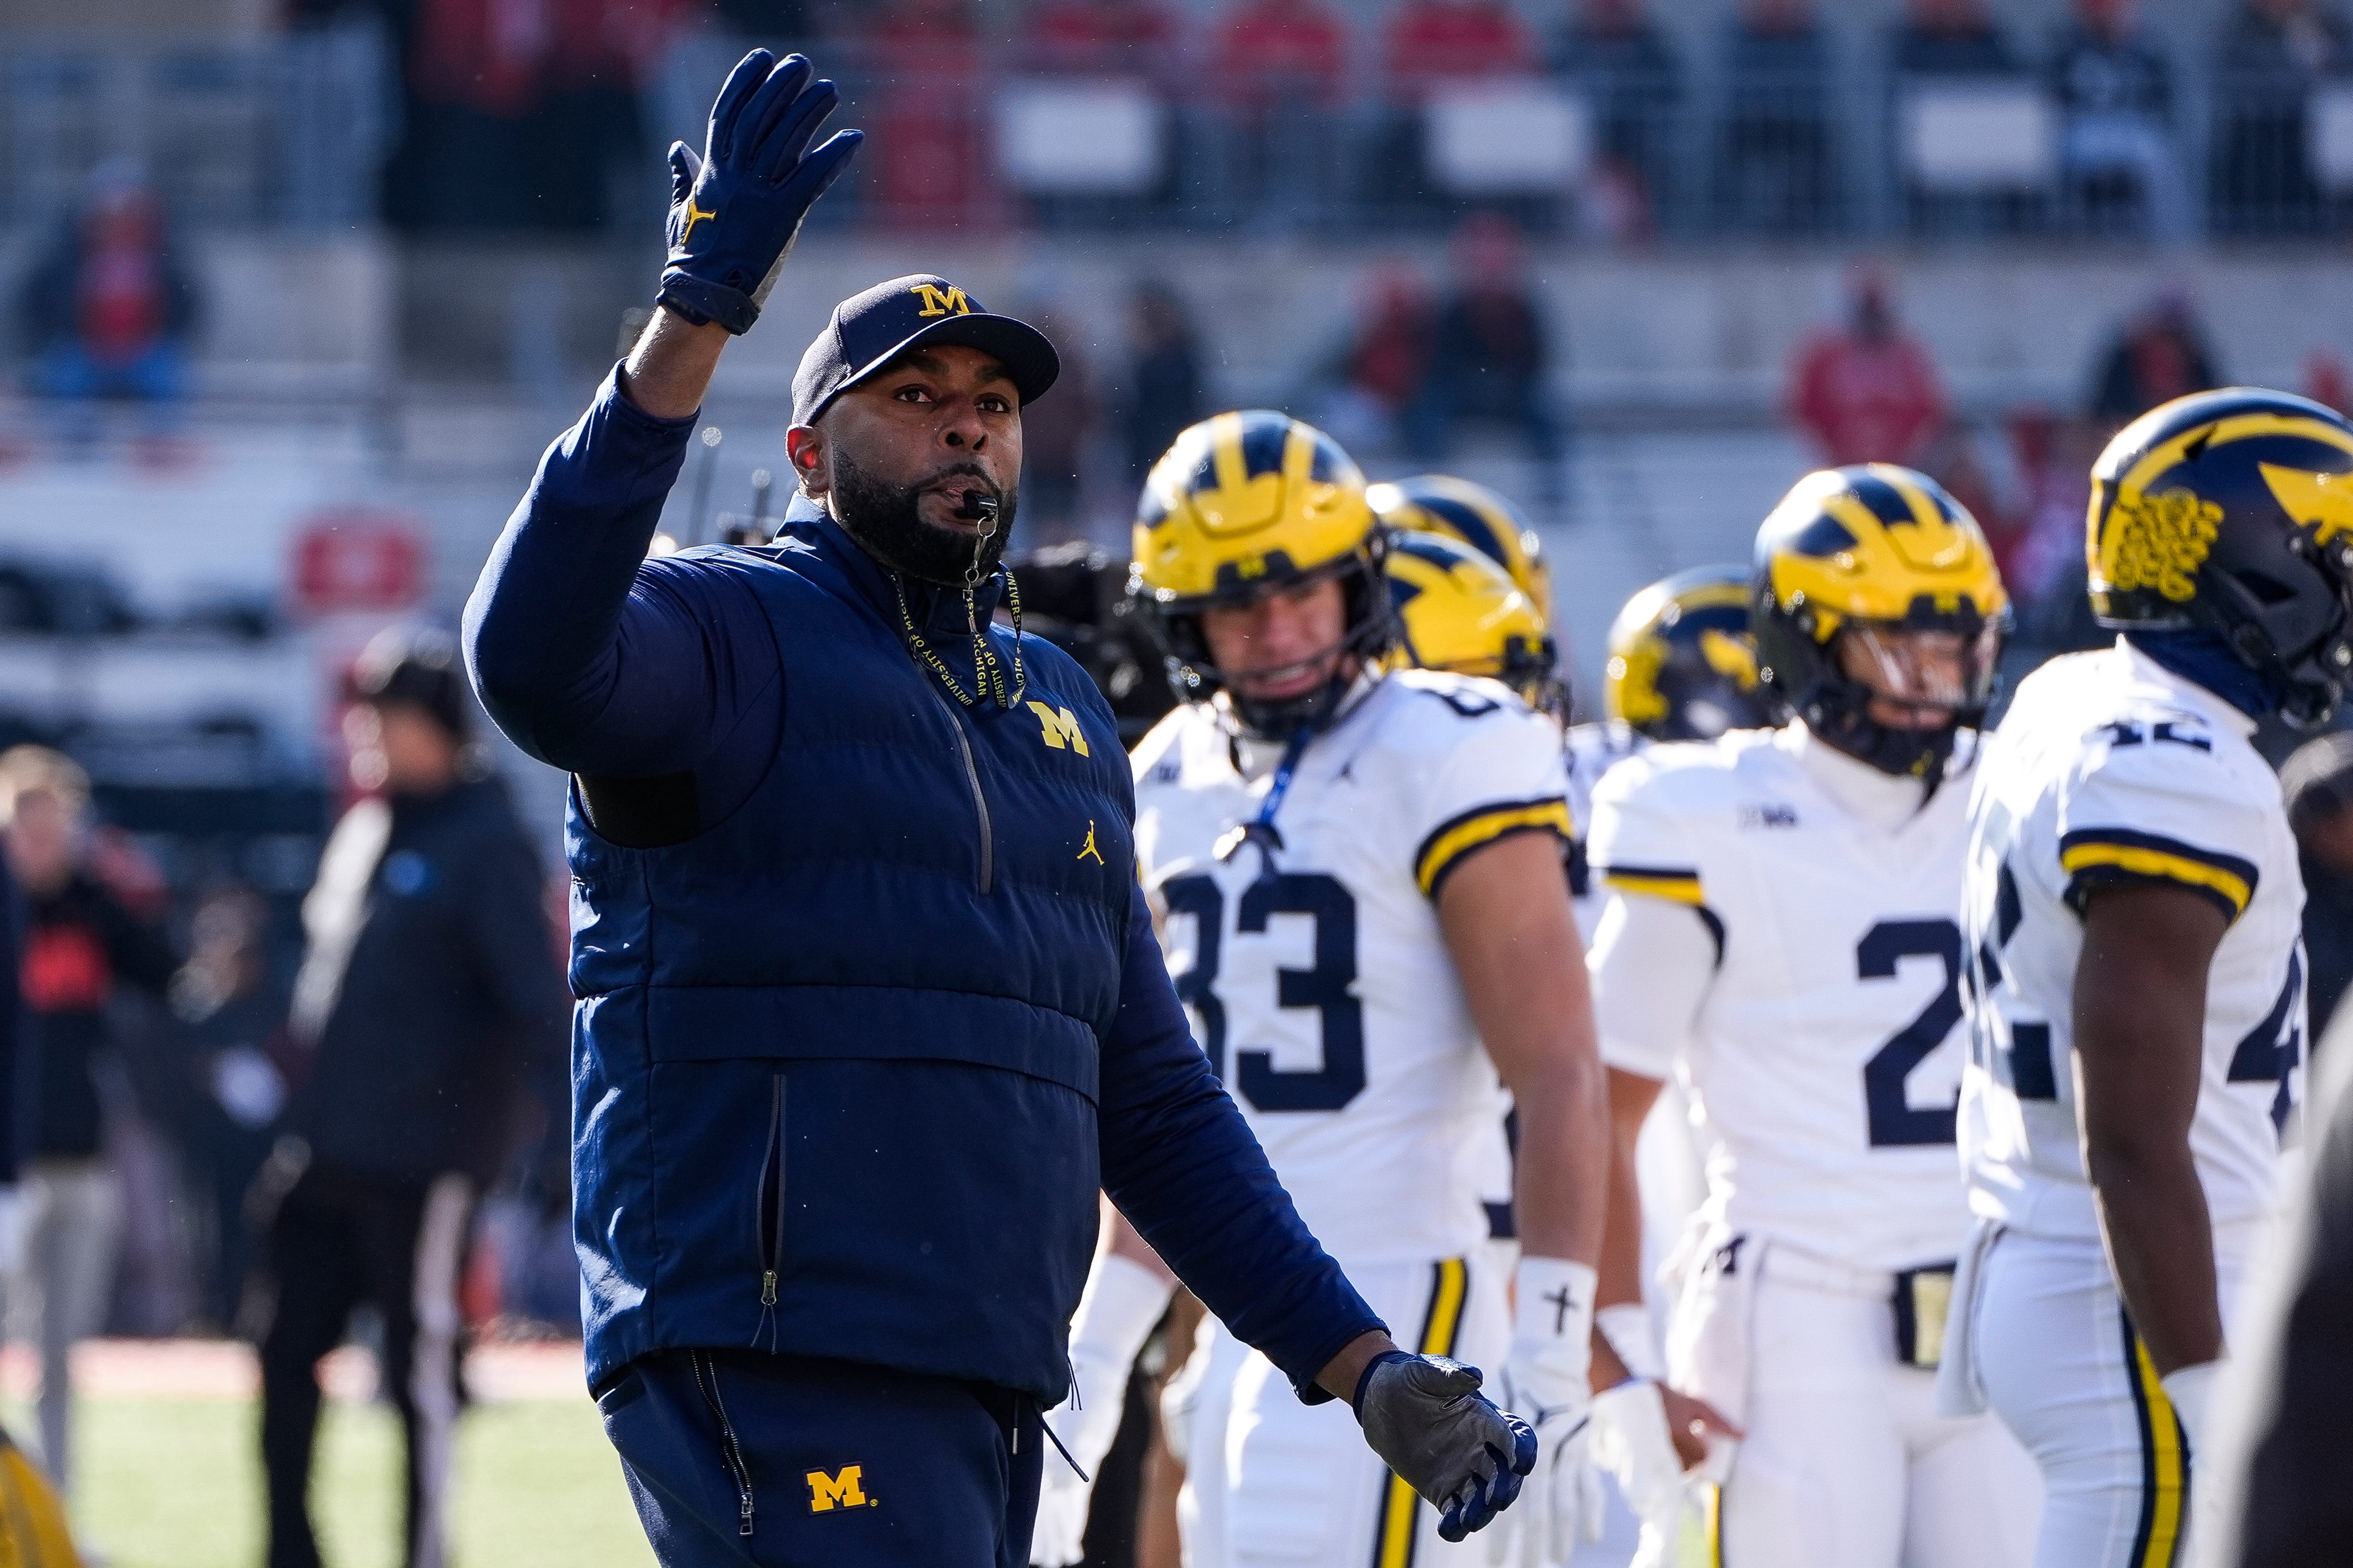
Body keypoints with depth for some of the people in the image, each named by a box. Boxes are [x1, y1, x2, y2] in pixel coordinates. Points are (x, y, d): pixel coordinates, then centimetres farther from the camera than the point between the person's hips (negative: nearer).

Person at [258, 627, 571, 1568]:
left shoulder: (485, 845, -10)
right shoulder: (361, 834, 16)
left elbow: (535, 997, -17)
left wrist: (573, 1120, -27)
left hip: (423, 1161, -8)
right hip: (328, 1153, 8)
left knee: (421, 1372, -3)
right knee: (287, 1352, 6)